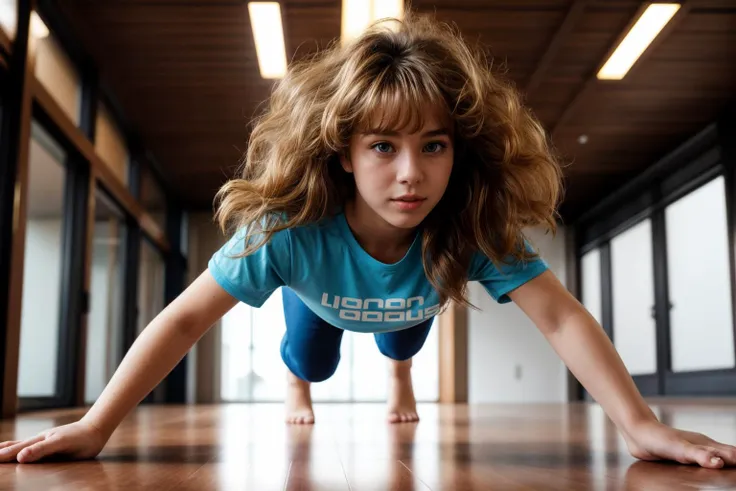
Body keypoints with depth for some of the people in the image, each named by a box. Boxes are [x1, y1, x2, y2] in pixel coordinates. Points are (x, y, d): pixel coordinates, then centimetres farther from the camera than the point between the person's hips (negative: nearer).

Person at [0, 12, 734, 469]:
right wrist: (95, 427, -50)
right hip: (319, 294, -1)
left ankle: (401, 379, 64)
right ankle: (297, 389, 55)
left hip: (405, 306, 2)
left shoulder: (476, 230, -45)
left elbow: (560, 316, -46)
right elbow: (185, 319, -46)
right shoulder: (292, 228, -48)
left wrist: (640, 425, -55)